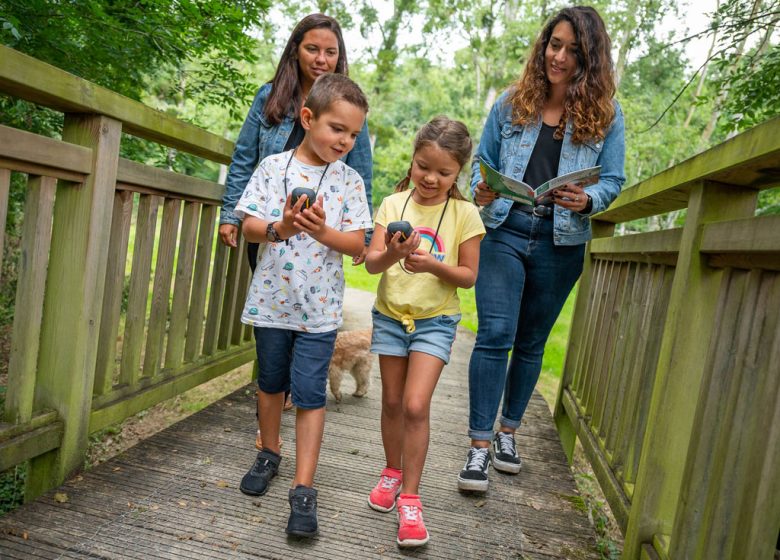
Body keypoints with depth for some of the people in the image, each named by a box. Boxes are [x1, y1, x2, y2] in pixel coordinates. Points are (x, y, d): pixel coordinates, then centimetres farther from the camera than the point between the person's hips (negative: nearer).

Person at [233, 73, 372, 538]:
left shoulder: (350, 180, -2)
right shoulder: (273, 167, -2)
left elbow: (357, 244, -5)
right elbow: (249, 226, -5)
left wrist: (323, 232, -23)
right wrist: (279, 228, -25)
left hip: (320, 306, -2)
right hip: (272, 298, 2)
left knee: (310, 391, -1)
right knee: (271, 382, 18)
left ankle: (304, 489, 8)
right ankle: (270, 454, 41)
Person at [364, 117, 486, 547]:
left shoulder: (464, 214, -6)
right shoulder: (394, 204, -3)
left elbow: (468, 275, -5)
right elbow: (371, 262, -9)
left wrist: (433, 265, -23)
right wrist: (393, 254, -31)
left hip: (435, 320, -2)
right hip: (390, 314, 3)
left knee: (416, 405, -11)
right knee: (392, 401, 14)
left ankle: (409, 497, 6)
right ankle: (392, 472, 36)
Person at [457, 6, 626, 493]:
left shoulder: (606, 114, 4)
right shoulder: (512, 104, 7)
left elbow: (613, 180, 4)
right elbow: (483, 160, 10)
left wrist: (587, 201, -18)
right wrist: (481, 192, -11)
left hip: (562, 243, 1)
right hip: (506, 232, 0)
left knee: (532, 343, 11)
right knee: (495, 335, -10)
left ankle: (508, 431, 29)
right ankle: (480, 444, 0)